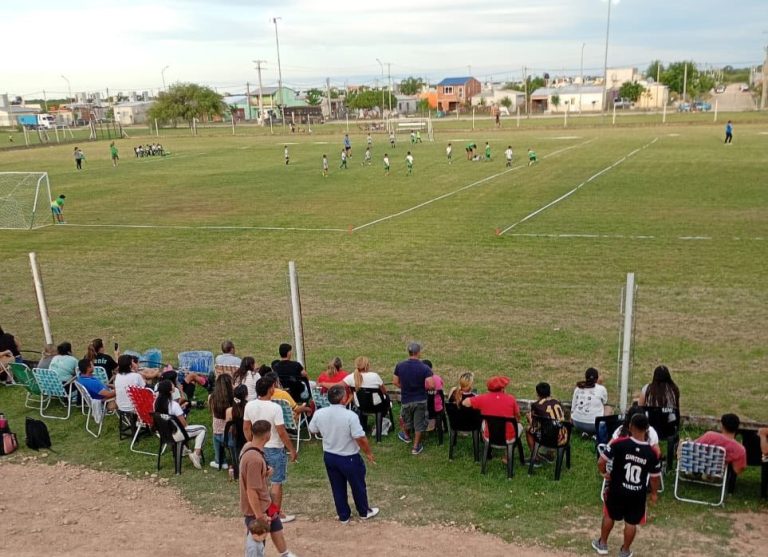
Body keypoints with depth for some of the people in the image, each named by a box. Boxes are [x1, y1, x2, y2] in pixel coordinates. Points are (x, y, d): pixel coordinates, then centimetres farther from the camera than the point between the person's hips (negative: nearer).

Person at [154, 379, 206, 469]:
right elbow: (184, 424, -15)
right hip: (175, 434, -7)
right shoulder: (174, 404, -25)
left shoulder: (156, 402, -6)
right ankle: (196, 454, -6)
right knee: (202, 429, 5)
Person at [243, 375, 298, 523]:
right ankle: (278, 515, 17)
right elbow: (282, 433, -21)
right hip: (275, 449, -6)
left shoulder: (249, 406, -7)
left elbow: (246, 428, 4)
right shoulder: (275, 408, -24)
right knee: (277, 483, 7)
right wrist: (292, 450, -10)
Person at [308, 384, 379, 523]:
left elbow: (312, 431, 6)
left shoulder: (319, 413, -12)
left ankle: (343, 516, 33)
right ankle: (364, 512, 37)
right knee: (358, 486, 18)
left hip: (329, 456, 4)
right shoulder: (350, 415, -27)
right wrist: (368, 453, -7)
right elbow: (360, 438, -24)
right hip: (349, 458, -4)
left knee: (338, 488, 20)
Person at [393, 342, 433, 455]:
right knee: (419, 423, 14)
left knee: (406, 420, 27)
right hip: (420, 400, -2)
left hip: (406, 399, 2)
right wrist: (422, 387, 1)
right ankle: (416, 447, 21)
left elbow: (396, 383, 0)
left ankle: (407, 436, 51)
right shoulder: (425, 368, -17)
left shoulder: (400, 366, -9)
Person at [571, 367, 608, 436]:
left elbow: (573, 407, 10)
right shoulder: (601, 389, -4)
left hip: (577, 423, 5)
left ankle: (586, 432, 7)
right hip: (593, 424, -4)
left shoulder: (578, 388, 7)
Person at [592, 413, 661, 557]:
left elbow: (601, 462, -16)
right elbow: (655, 477, -2)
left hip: (617, 490, 0)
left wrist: (604, 473, 6)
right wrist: (654, 493, 17)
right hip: (638, 494, 0)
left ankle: (602, 544, 37)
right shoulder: (652, 453, -14)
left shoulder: (619, 444, -20)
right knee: (631, 522, 18)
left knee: (609, 516, 22)